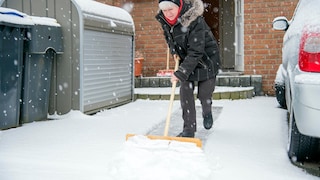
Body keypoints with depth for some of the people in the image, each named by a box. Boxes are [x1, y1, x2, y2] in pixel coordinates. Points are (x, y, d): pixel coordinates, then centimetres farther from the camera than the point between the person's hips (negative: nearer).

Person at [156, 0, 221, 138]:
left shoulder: (195, 21, -34)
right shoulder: (164, 19, -13)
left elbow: (196, 52, -36)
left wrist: (180, 73, -39)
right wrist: (173, 50, 2)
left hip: (206, 58, -5)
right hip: (186, 59, 5)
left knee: (204, 94, -1)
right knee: (185, 92, -6)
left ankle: (207, 112, 34)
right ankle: (189, 129, -1)